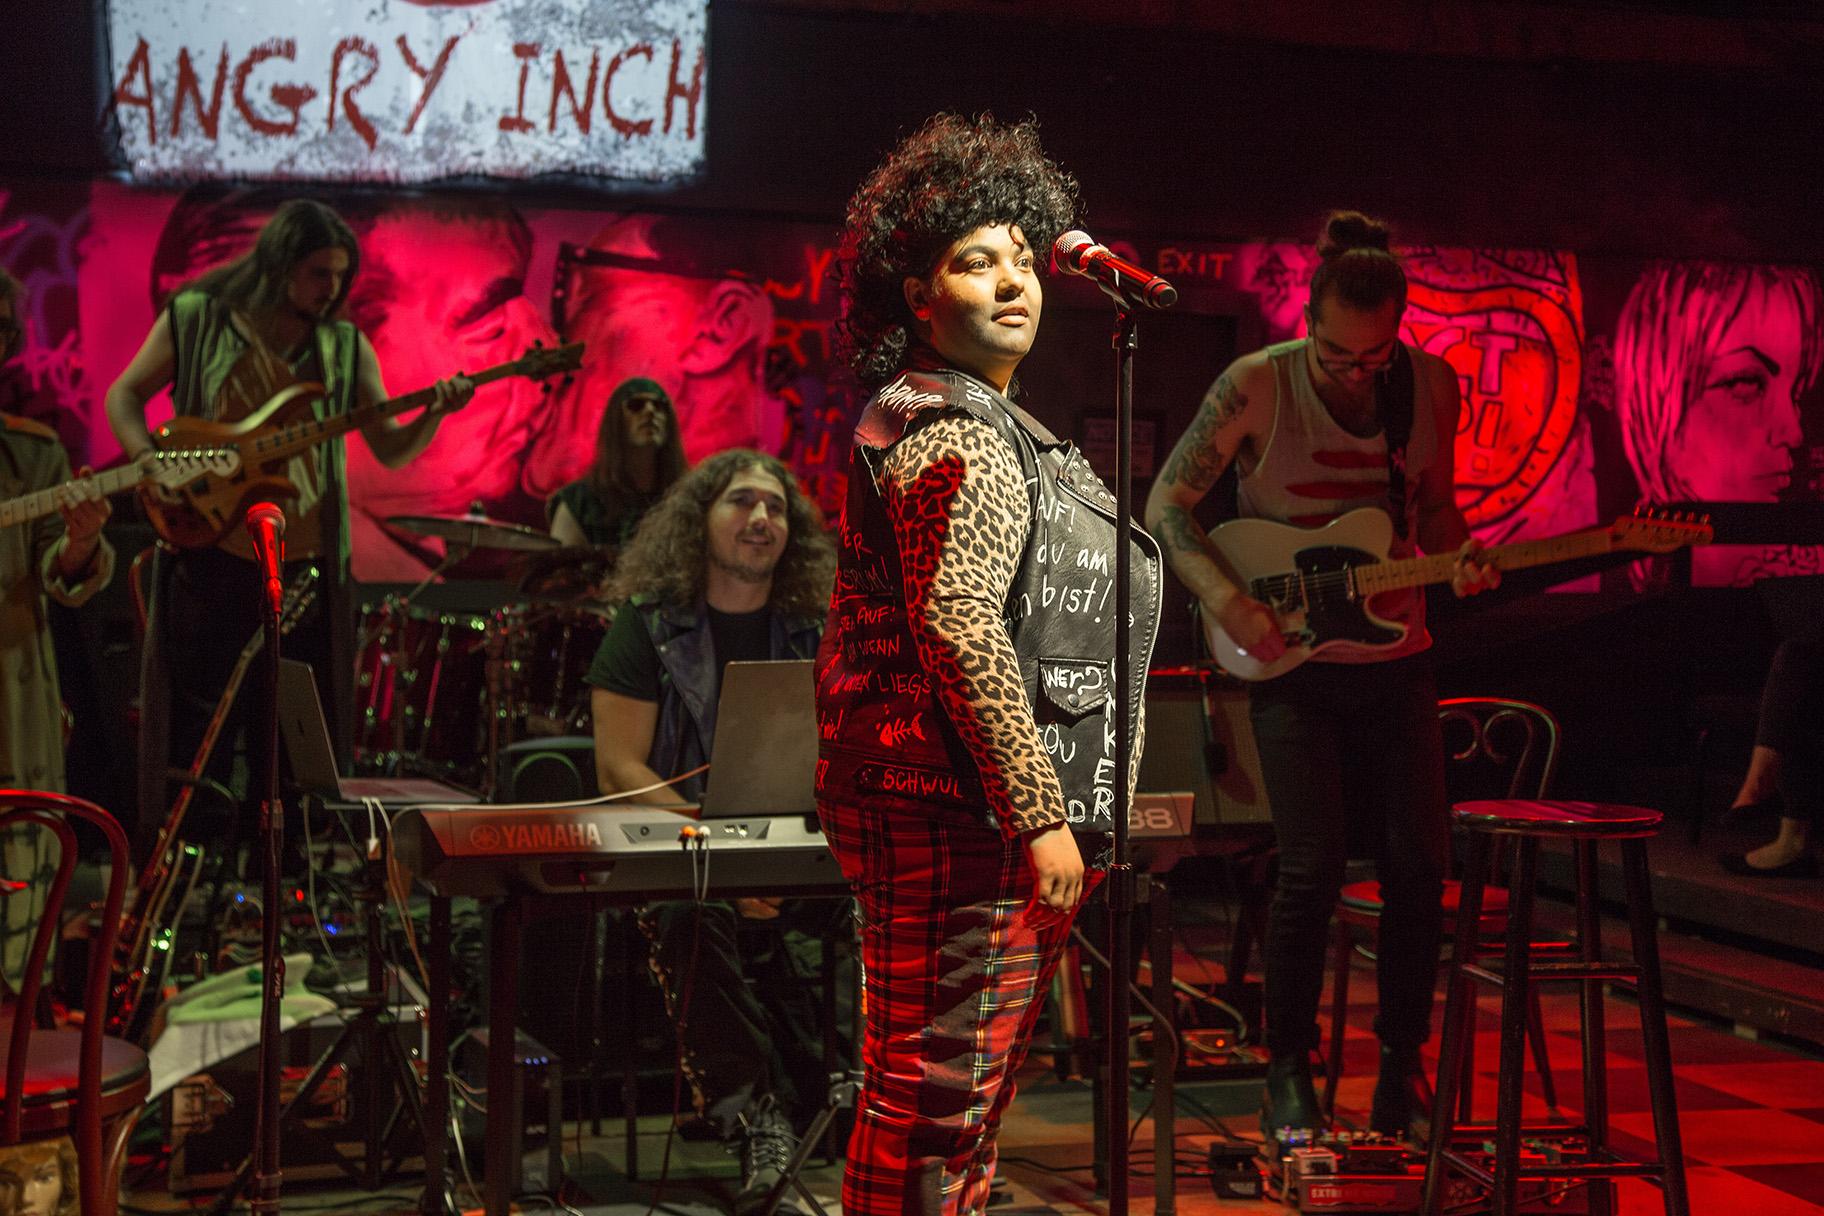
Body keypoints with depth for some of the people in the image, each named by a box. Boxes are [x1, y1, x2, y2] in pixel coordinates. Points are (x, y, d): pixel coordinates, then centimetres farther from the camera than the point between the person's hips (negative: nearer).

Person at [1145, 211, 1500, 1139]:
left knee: (1418, 863, -1)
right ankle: (1288, 1072, 5)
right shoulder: (1257, 385, -11)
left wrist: (1460, 559, -8)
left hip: (1395, 662, 4)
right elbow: (1166, 504, -7)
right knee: (1313, 863, -12)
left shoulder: (1432, 385, 0)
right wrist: (1225, 598, -19)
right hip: (1288, 661, -3)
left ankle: (1401, 1065, 17)